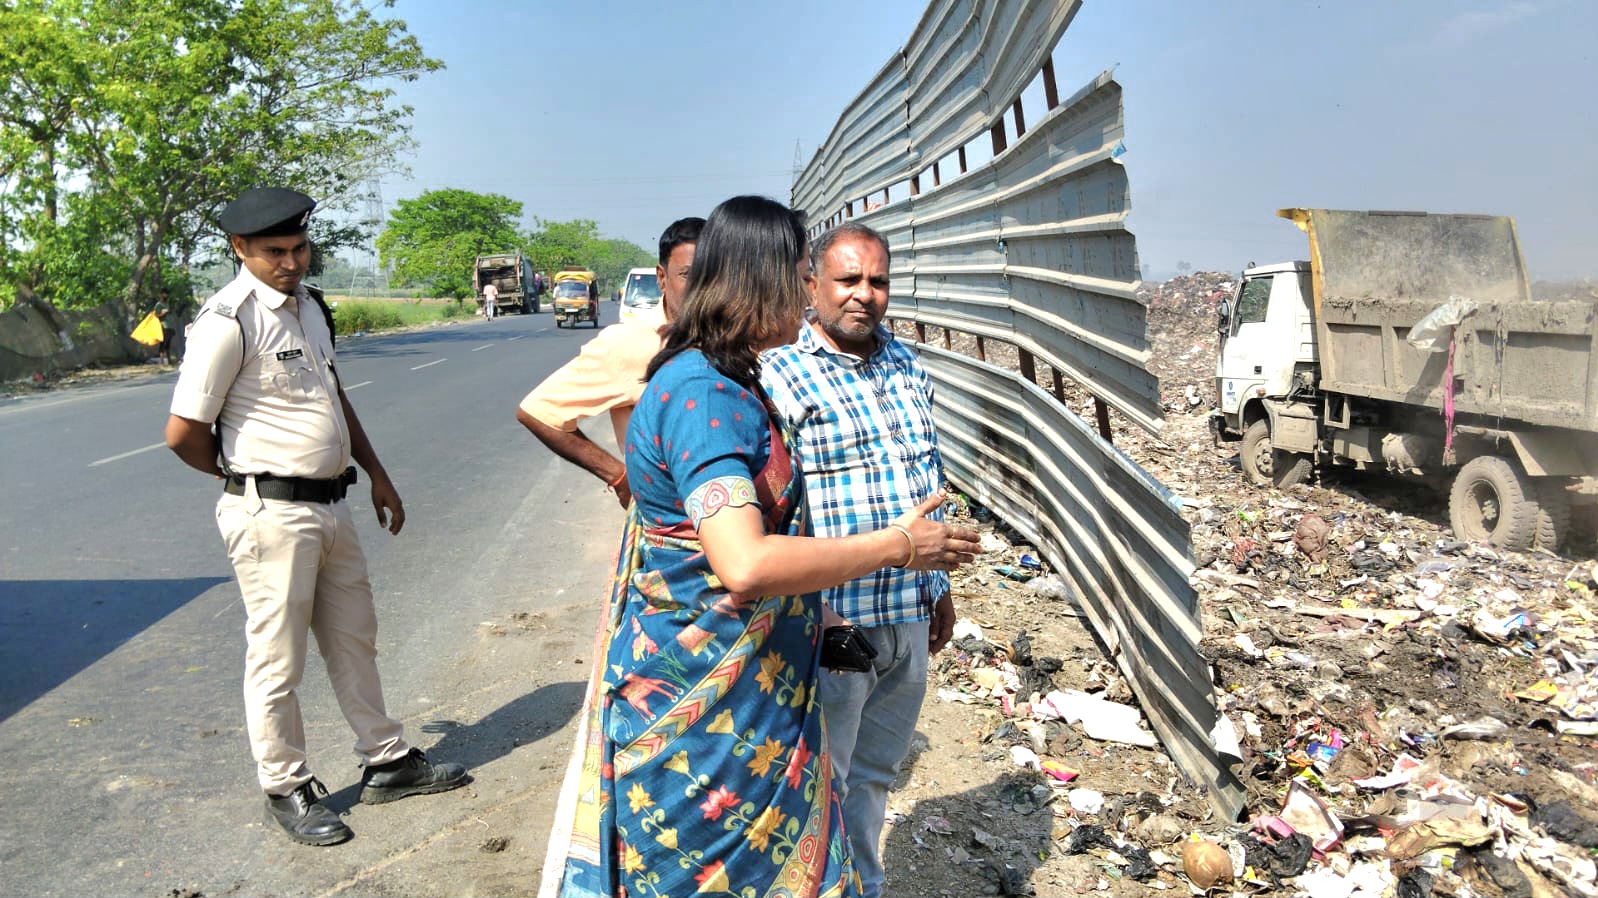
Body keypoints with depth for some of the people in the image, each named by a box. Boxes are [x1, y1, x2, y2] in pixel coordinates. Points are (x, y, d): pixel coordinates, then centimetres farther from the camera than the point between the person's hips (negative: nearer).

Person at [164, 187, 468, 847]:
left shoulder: (309, 304, 10)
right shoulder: (228, 321, -16)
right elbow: (183, 433, -13)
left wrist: (378, 475, 20)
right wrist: (248, 477, 3)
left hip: (330, 505, 8)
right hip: (272, 515, -8)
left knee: (354, 640, 17)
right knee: (277, 660, 6)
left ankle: (387, 762, 32)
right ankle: (287, 789, 23)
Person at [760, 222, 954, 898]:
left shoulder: (908, 367, 10)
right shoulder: (779, 374, -13)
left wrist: (938, 584, 20)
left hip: (910, 615, 7)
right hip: (832, 620, -7)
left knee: (876, 770, 23)